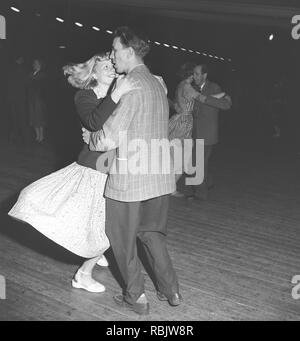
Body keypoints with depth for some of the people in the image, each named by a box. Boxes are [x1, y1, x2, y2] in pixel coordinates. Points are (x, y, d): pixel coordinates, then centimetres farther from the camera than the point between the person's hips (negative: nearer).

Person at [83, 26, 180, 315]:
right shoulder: (157, 84, 11)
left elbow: (109, 138, -19)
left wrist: (90, 139, 2)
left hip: (130, 176, -8)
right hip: (159, 175, 8)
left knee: (122, 238, 11)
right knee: (151, 232, 21)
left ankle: (136, 297, 22)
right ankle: (170, 291, 26)